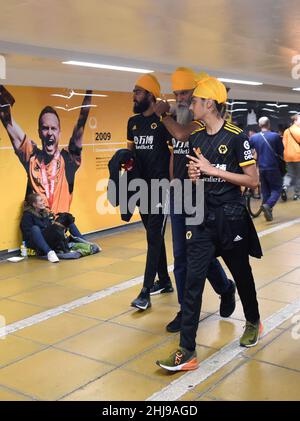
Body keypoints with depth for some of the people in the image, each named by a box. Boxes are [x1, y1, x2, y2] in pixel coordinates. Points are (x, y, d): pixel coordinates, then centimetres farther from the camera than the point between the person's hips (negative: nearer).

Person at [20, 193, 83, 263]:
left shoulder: (45, 212, 13)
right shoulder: (27, 215, -9)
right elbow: (28, 234, -18)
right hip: (35, 243, -7)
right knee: (35, 229, -41)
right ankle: (50, 252, -56)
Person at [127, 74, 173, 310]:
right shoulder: (133, 122, 10)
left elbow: (174, 152, -10)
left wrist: (170, 182, -16)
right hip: (142, 186, 7)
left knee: (154, 238, -6)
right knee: (154, 236, 14)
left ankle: (146, 292, -5)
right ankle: (165, 281, 28)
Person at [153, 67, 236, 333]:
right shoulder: (176, 120, 12)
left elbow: (182, 134, -28)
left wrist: (162, 114, -11)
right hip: (178, 195, 7)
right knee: (181, 255, 8)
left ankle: (226, 289, 32)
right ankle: (186, 310, 18)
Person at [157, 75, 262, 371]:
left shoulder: (236, 137, -11)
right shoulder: (195, 138, 6)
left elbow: (252, 181, -11)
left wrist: (212, 170, -16)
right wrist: (193, 176, -3)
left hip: (230, 218, -4)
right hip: (202, 219, 4)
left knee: (241, 275, 15)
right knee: (193, 282, -4)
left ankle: (253, 322, 45)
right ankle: (187, 353, 0)